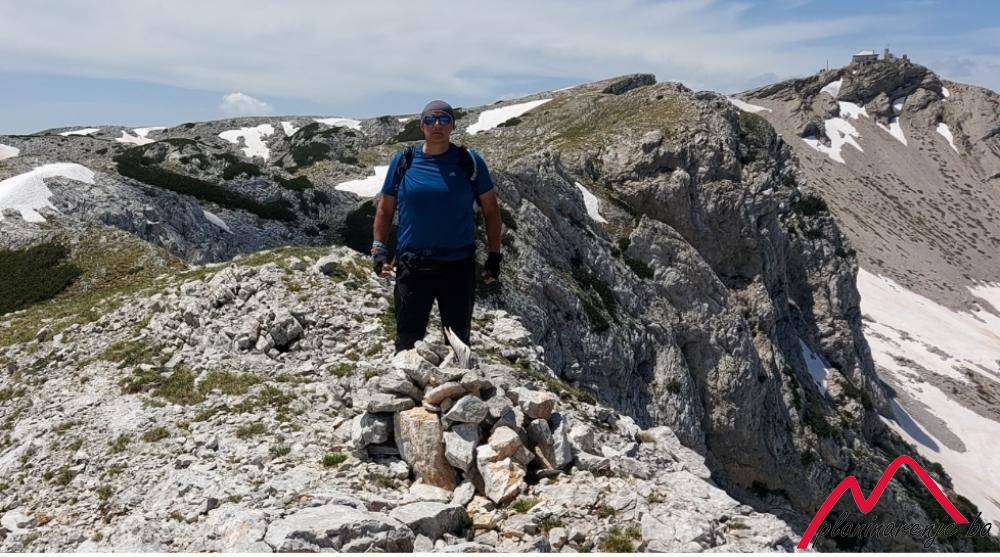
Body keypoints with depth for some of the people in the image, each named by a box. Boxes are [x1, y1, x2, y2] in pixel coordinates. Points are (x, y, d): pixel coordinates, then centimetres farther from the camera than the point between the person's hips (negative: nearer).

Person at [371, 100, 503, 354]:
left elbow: (490, 210, 7)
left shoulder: (470, 162, 1)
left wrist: (494, 255, 3)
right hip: (412, 267, 0)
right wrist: (378, 249, -2)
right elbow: (385, 210, 10)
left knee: (458, 342, 13)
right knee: (408, 342, 7)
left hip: (459, 266, 0)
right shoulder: (403, 161, 3)